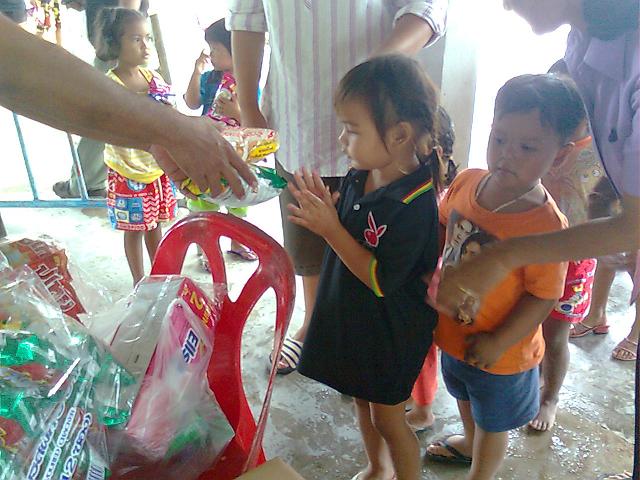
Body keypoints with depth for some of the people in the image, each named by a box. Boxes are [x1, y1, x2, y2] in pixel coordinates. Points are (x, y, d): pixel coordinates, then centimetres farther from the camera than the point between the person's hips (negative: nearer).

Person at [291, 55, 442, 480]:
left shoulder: (415, 205, -30)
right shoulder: (360, 177, -6)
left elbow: (382, 279, -27)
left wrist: (330, 228, -30)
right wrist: (322, 207, -15)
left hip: (392, 332, -8)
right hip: (353, 317, 8)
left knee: (388, 417, 14)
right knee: (363, 400, 27)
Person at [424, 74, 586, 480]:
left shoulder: (546, 224, -30)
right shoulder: (467, 182, -14)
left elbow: (543, 296, -23)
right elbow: (441, 226, 5)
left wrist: (498, 343, -20)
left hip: (499, 351, -6)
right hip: (453, 331, 6)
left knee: (492, 422, 23)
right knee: (465, 398, 34)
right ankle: (470, 443, 65)